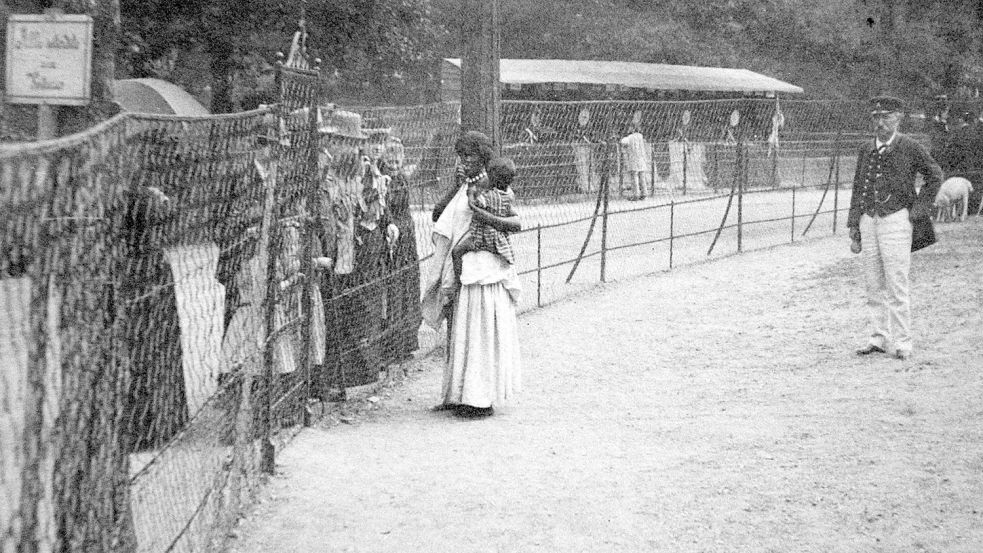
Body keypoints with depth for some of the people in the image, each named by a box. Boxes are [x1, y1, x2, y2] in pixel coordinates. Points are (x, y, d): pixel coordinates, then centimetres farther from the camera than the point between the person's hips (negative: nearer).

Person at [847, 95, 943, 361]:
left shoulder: (910, 148, -4)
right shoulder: (866, 149, 10)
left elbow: (935, 175, 5)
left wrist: (919, 208, -1)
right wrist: (854, 222, 12)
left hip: (896, 220, -5)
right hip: (869, 220, 5)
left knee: (896, 284, -6)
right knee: (874, 284, 7)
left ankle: (902, 342, -1)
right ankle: (879, 338, 15)